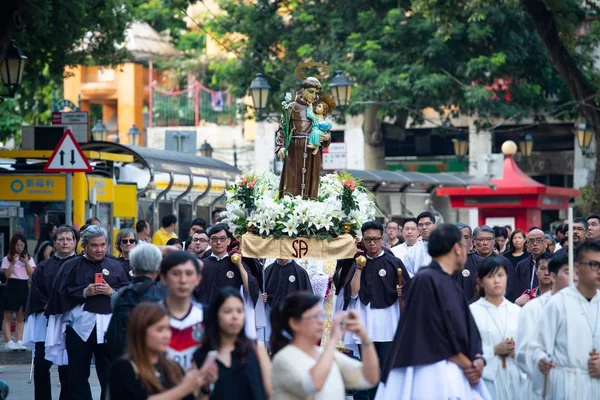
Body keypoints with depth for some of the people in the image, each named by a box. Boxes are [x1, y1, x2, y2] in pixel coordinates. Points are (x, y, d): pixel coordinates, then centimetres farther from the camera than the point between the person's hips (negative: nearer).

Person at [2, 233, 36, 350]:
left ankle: (19, 341, 4)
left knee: (21, 317, 5)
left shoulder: (29, 259, 9)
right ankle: (9, 341, -6)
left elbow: (32, 274, 0)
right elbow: (7, 274, -8)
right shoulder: (7, 259, 1)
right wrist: (13, 262, -15)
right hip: (12, 287, -3)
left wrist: (26, 263, -10)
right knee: (8, 316, -4)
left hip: (24, 287, 3)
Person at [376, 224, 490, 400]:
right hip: (434, 376, -9)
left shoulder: (448, 282, 17)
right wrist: (467, 365, -7)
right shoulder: (426, 280, -10)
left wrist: (478, 359, -3)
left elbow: (469, 331, 16)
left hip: (459, 376, 9)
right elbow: (435, 334, -15)